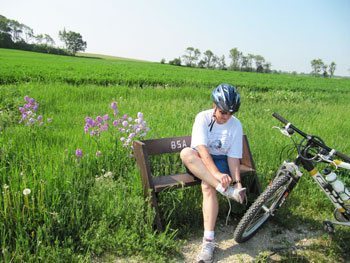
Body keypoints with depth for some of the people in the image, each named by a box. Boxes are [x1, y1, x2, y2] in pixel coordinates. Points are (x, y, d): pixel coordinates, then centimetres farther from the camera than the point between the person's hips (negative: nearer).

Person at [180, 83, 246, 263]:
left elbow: (233, 157, -7)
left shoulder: (236, 125, -6)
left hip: (220, 160, 0)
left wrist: (237, 182, -20)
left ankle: (209, 240, -30)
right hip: (200, 161, 1)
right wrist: (217, 174, -39)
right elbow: (202, 150, -25)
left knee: (207, 186, -34)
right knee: (186, 153, -36)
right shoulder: (203, 118, -13)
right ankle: (225, 190, -39)